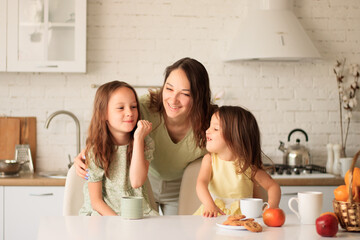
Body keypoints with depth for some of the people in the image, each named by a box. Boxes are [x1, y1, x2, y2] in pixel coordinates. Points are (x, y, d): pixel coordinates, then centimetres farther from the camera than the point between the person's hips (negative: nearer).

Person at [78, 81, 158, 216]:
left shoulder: (146, 144, 2)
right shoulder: (96, 150, -6)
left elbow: (137, 182, -14)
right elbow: (96, 201, -5)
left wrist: (138, 139, -15)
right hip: (103, 214, -2)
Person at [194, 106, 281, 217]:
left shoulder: (247, 165, -5)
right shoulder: (209, 160, 0)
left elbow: (273, 186, 1)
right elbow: (201, 183, -15)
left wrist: (272, 207, -19)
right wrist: (209, 205, -35)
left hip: (241, 216, -2)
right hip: (215, 214, 3)